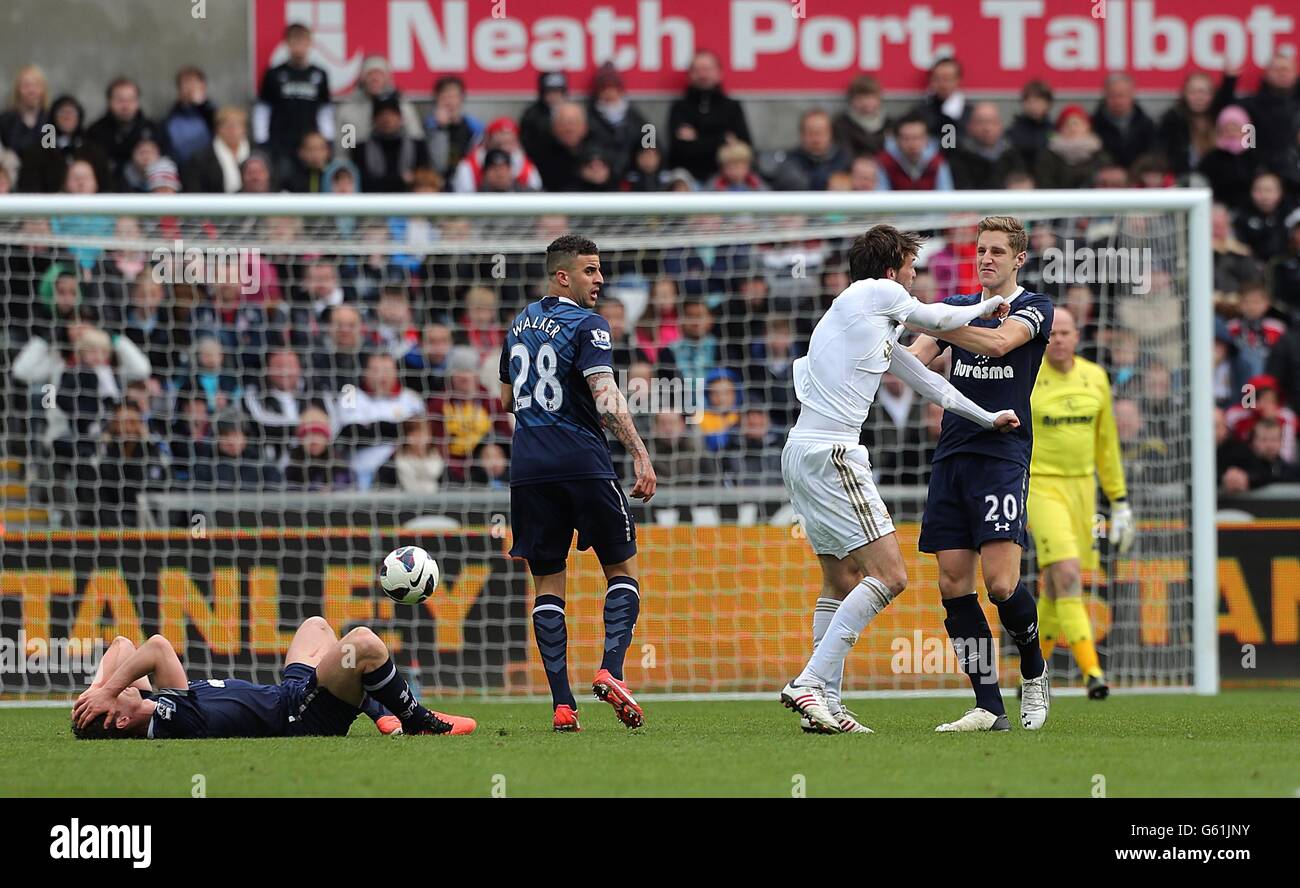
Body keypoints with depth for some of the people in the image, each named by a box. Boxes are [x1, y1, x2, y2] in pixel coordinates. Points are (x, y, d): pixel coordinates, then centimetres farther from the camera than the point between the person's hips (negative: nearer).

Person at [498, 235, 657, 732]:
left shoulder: (520, 325, 14)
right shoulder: (585, 326, -8)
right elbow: (606, 398, -20)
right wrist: (640, 455, -23)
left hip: (528, 467, 5)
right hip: (583, 462, -5)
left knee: (547, 584, 6)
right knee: (622, 569, 9)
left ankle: (562, 704, -2)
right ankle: (611, 670, -12)